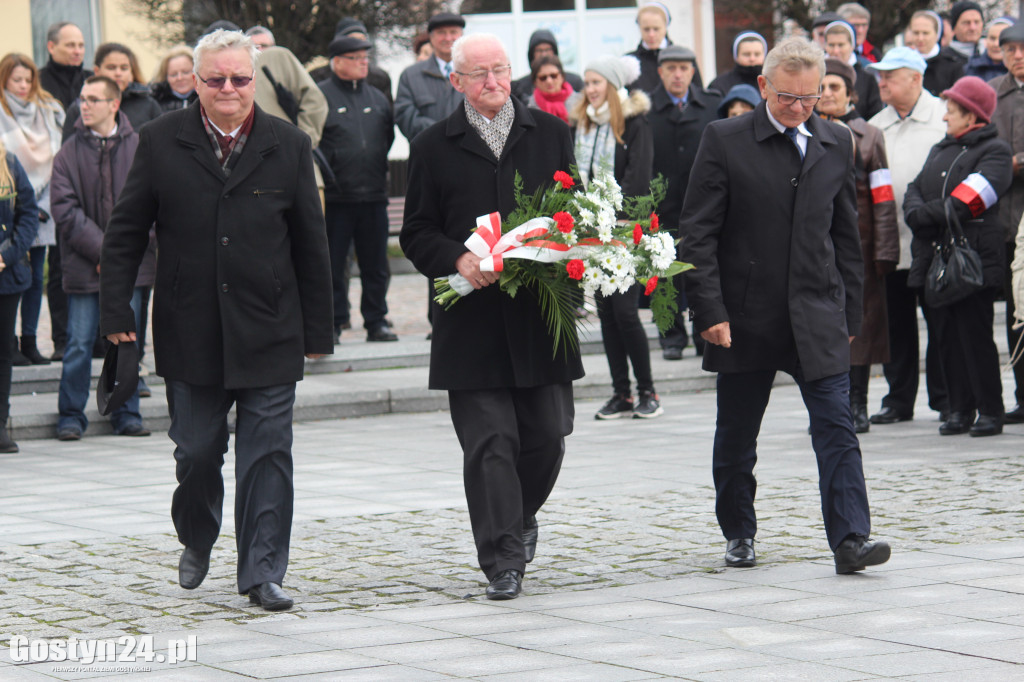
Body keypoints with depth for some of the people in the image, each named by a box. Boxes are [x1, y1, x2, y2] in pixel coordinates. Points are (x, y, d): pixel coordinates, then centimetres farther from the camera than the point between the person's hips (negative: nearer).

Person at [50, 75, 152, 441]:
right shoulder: (69, 153, 1)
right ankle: (71, 416, 9)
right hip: (84, 264, -1)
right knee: (79, 344, 0)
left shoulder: (140, 147, 2)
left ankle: (126, 414, 15)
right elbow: (65, 210, -4)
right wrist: (100, 250, -12)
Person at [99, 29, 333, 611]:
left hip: (268, 335, 0)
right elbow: (126, 232, 5)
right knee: (196, 452, 8)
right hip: (190, 336, 0)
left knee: (267, 455, -1)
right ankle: (197, 541, 35)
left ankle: (263, 573, 6)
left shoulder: (289, 146, 2)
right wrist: (118, 311, -2)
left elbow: (311, 246, 4)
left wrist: (318, 330, 3)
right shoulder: (163, 142, 2)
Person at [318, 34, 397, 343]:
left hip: (373, 194, 5)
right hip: (335, 198, -4)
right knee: (332, 265, 1)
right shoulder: (320, 96, -2)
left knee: (376, 265, 7)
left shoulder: (377, 98, 15)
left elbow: (389, 138, 24)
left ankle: (376, 321, 15)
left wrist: (378, 173, 15)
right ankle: (332, 324, 7)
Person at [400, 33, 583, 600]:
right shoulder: (434, 148, 6)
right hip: (472, 321, -2)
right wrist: (458, 260, -13)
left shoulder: (550, 134, 11)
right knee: (488, 444, -5)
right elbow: (417, 234, 5)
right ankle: (502, 561, -2)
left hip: (541, 313, 2)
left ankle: (521, 516, 33)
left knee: (546, 436, 5)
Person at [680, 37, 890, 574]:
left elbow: (846, 236, 14)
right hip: (746, 317, -2)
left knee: (837, 427, -10)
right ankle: (738, 534, 26)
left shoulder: (836, 144, 8)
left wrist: (849, 314, 11)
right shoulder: (724, 141, -4)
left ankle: (850, 540, -14)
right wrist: (710, 311, -13)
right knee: (736, 435, 10)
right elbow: (697, 234, -6)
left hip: (818, 318, 2)